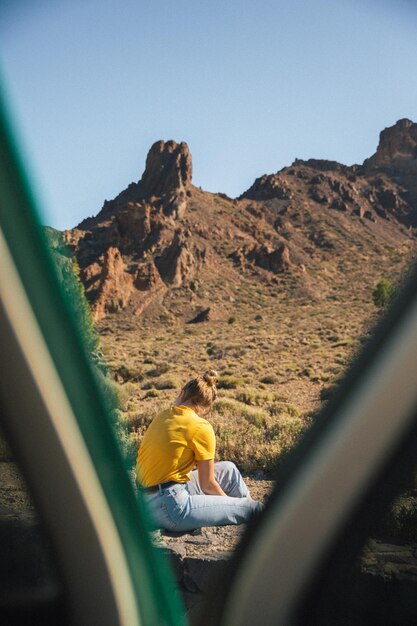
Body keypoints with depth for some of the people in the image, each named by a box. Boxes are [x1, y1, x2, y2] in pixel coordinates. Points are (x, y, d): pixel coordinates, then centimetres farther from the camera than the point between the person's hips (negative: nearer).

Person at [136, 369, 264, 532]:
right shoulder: (202, 427, -14)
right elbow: (207, 485, -4)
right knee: (253, 509, -1)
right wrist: (229, 501, 10)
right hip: (169, 508, -8)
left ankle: (249, 504, 35)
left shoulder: (163, 415, 5)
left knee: (228, 469, 19)